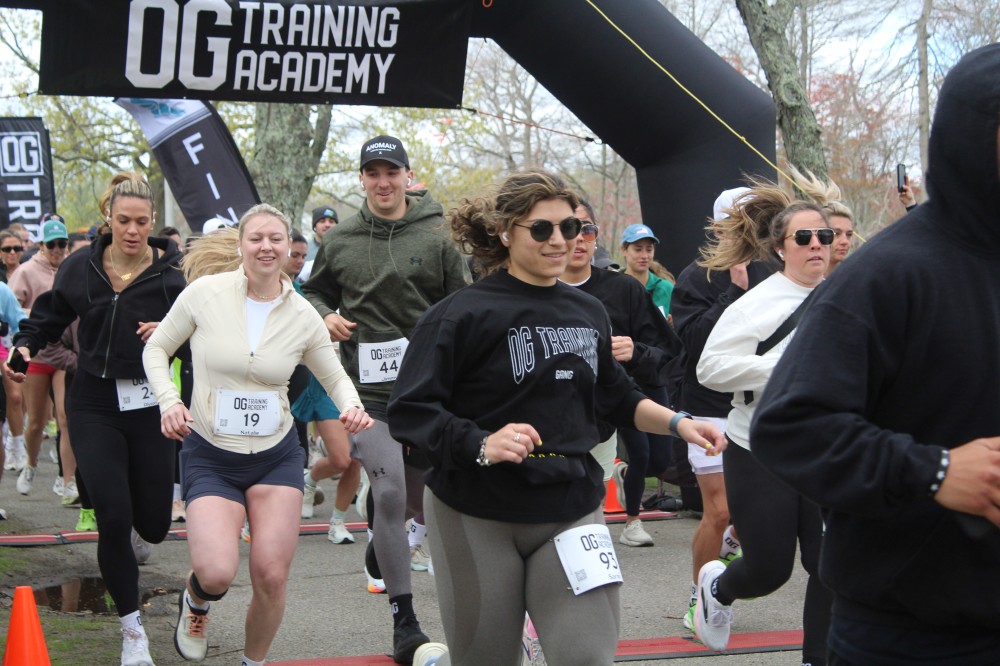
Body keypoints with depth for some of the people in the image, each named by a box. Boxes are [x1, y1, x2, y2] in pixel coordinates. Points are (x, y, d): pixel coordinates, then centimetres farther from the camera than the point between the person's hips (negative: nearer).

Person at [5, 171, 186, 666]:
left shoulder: (169, 273, -6)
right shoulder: (82, 268, 0)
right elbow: (49, 316, 15)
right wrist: (25, 345, -4)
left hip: (148, 406, 0)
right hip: (94, 406, 0)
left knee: (153, 528, 6)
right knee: (114, 521, -8)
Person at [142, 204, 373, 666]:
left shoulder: (303, 316, -3)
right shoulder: (204, 293, -8)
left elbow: (335, 376, 11)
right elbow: (156, 349, 4)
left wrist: (352, 406, -10)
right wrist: (168, 401, -12)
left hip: (276, 457, 2)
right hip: (209, 456, -2)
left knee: (271, 577, -6)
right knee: (217, 573, -20)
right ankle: (194, 603, 20)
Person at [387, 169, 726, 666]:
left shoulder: (588, 313, 8)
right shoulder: (463, 314, -10)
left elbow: (617, 398, 21)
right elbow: (408, 411, -15)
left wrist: (679, 423, 5)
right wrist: (482, 444, -29)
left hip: (572, 511, 4)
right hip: (478, 518, -4)